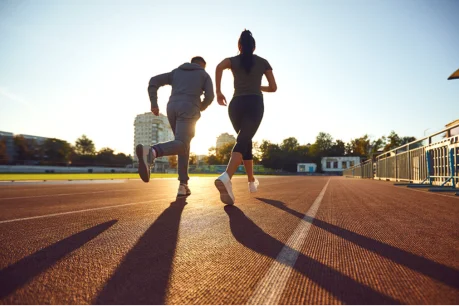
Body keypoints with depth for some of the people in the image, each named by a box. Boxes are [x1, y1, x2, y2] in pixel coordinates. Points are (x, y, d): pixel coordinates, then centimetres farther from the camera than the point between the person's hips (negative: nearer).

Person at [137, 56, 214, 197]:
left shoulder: (176, 72, 29)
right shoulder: (205, 75, 20)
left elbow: (153, 81, 15)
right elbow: (209, 96, 4)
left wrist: (154, 104, 9)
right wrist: (200, 109, 23)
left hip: (172, 109, 5)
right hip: (188, 110, -5)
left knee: (184, 145, 14)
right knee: (180, 145, -22)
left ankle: (183, 185, 4)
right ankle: (151, 152, -55)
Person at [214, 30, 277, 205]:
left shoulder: (233, 60, 14)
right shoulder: (263, 62, 16)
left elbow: (219, 67, -10)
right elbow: (273, 87, 13)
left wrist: (218, 92, -5)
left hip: (236, 105, 3)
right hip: (254, 104, -2)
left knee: (246, 142, 19)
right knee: (242, 142, -17)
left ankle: (252, 182, 27)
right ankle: (226, 177, -45)